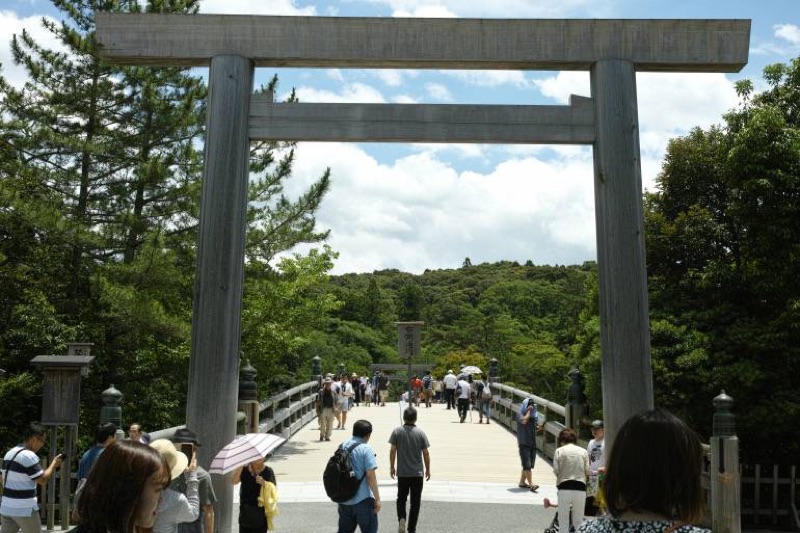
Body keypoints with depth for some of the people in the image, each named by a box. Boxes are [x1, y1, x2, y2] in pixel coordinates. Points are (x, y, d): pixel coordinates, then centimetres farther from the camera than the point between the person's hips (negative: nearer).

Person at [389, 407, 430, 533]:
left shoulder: (397, 432, -7)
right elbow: (426, 454, -3)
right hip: (417, 473, 0)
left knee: (401, 498, 17)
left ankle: (401, 519, -7)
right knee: (415, 502, 10)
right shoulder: (421, 433, -7)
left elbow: (393, 451, -5)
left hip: (402, 472, 1)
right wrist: (428, 469, 9)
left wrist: (391, 467, 7)